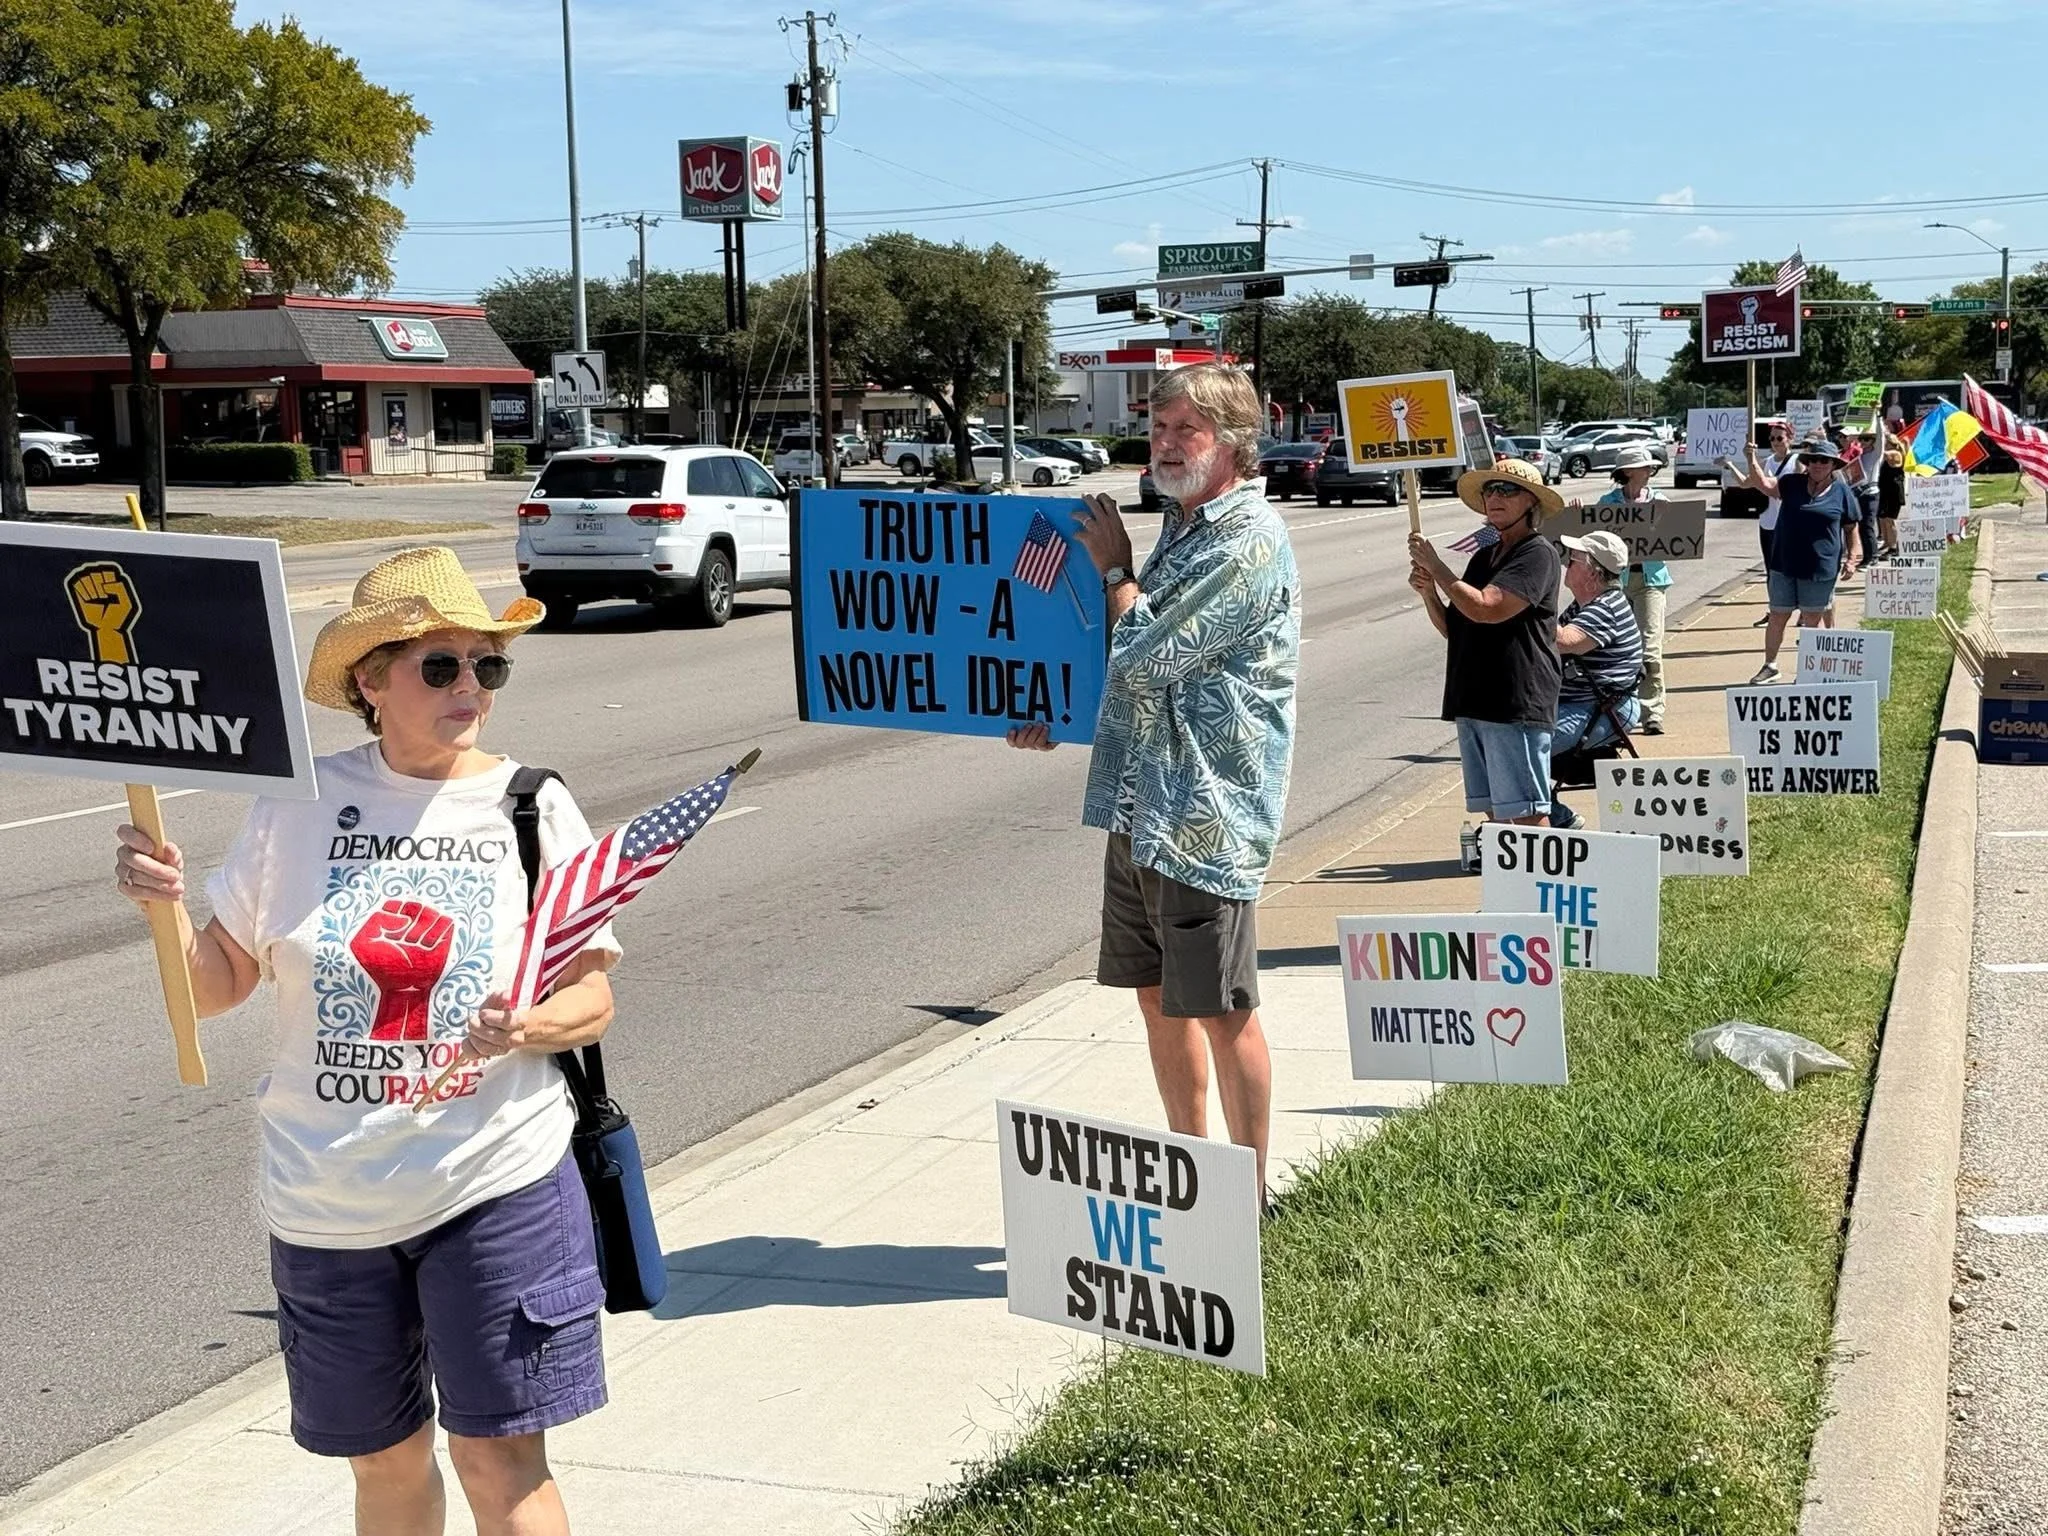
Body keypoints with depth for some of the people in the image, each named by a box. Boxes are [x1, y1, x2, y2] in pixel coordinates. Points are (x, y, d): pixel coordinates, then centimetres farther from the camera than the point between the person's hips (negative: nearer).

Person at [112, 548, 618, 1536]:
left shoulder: (534, 807, -4)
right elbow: (218, 985, 6)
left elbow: (592, 998, -1)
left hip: (494, 1185, -2)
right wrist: (164, 907, -12)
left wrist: (529, 1026, -22)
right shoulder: (300, 803, -1)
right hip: (327, 1200, 2)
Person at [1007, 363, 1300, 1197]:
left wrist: (1113, 568, -4)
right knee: (1158, 998, 15)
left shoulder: (1250, 541, -14)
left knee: (1220, 1011, -1)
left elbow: (1147, 659, -18)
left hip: (1206, 811, -9)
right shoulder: (1181, 527, 16)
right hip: (1139, 805, 9)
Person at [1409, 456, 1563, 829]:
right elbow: (1452, 628, 19)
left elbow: (1484, 608, -21)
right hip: (1474, 702, 9)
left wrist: (1435, 566, -10)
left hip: (1517, 704, -9)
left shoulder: (1537, 554, -8)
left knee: (1526, 812, -8)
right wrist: (1428, 591, 1)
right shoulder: (1484, 556, 18)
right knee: (1495, 812, 11)